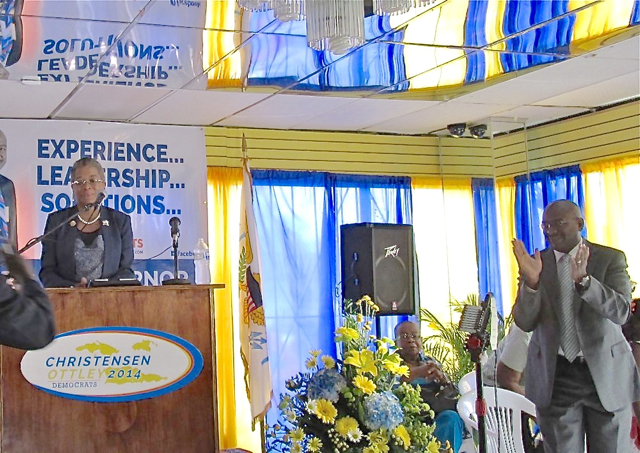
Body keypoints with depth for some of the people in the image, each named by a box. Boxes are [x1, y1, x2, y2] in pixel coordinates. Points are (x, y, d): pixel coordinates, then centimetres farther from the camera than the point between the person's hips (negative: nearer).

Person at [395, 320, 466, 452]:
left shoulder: (431, 363, 22)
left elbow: (453, 396, 11)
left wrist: (443, 379, -11)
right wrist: (416, 373, -24)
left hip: (436, 419, 4)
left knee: (451, 417, -27)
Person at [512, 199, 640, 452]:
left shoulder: (611, 258, -2)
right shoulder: (534, 264, 2)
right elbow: (525, 323, -5)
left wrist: (584, 280, -31)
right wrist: (531, 281, -23)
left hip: (605, 372, -1)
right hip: (554, 377, 1)